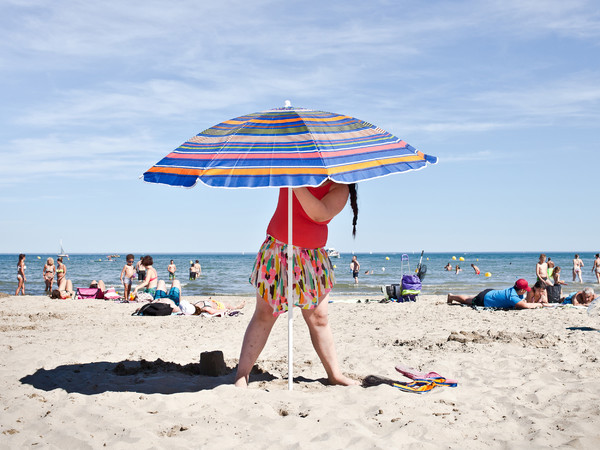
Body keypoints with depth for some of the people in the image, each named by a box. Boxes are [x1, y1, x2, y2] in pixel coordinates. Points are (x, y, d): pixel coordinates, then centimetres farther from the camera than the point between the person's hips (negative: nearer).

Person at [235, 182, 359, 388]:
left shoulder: (339, 189, -7)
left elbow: (319, 214, -24)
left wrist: (297, 185, -34)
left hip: (312, 257, 1)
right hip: (277, 251, 0)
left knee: (319, 317, 7)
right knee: (264, 314, -3)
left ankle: (334, 374, 20)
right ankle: (242, 375, 0)